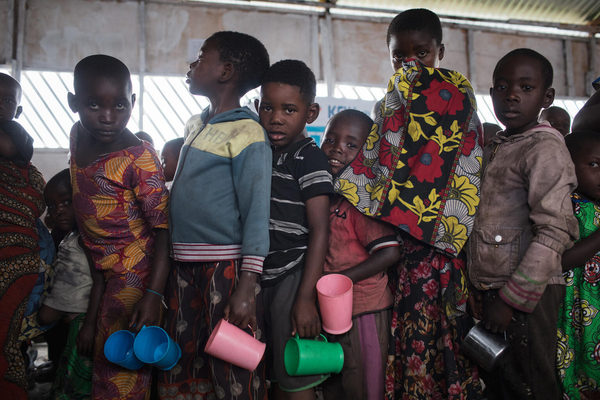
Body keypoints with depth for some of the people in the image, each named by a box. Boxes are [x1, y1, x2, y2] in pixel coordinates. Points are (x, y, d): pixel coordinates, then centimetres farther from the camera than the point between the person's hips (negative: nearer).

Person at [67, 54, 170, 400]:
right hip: (104, 268, 8)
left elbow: (163, 228, -22)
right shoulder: (79, 137, 1)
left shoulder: (139, 157, -22)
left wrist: (153, 295, -30)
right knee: (90, 343, 18)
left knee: (118, 362, 0)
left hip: (135, 272, -8)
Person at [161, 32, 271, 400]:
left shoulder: (246, 133, -10)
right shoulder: (194, 126, 14)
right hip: (184, 265, 8)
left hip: (226, 265, -8)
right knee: (183, 369, 16)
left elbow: (256, 210, -15)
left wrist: (247, 286, -22)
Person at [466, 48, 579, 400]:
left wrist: (512, 298, -21)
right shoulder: (496, 149, 13)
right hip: (491, 289, 8)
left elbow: (555, 232, -21)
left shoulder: (545, 148, -13)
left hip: (525, 296, -8)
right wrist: (488, 293, 13)